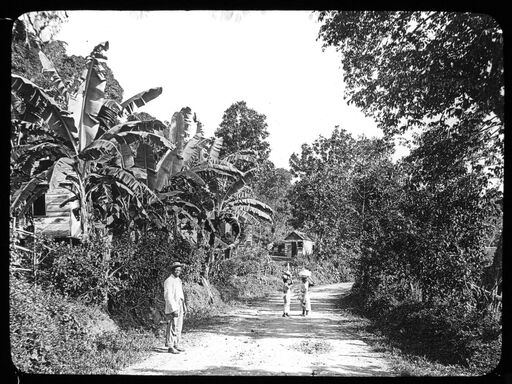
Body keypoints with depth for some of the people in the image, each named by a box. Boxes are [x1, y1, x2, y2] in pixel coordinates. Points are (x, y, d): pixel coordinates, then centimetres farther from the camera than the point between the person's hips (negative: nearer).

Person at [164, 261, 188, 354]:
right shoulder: (169, 281, -11)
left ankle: (176, 345, 18)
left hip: (180, 307, 9)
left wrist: (184, 307, 18)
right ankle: (170, 347, -4)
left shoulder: (179, 280, 16)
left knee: (178, 327, 11)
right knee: (172, 327, -7)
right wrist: (174, 309, -22)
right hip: (172, 307, -9)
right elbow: (168, 296, -17)